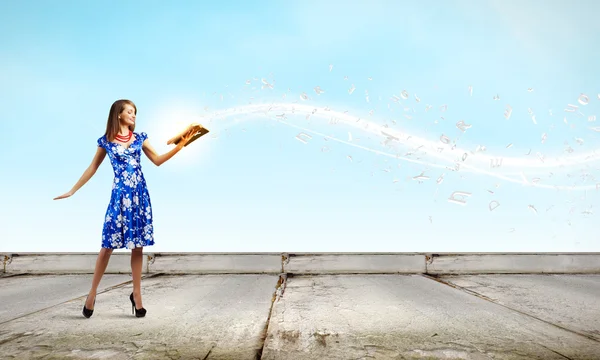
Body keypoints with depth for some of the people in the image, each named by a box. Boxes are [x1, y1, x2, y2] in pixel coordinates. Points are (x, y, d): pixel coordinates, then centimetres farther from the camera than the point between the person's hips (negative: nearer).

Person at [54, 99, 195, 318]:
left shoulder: (139, 138, 10)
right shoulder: (106, 141, 4)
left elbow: (157, 160, 12)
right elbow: (92, 168, 11)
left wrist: (180, 146, 3)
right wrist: (72, 190, 11)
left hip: (139, 194, 2)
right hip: (119, 195, -2)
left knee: (137, 245, 4)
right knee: (108, 244, -2)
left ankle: (136, 294, 11)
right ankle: (92, 293, 12)